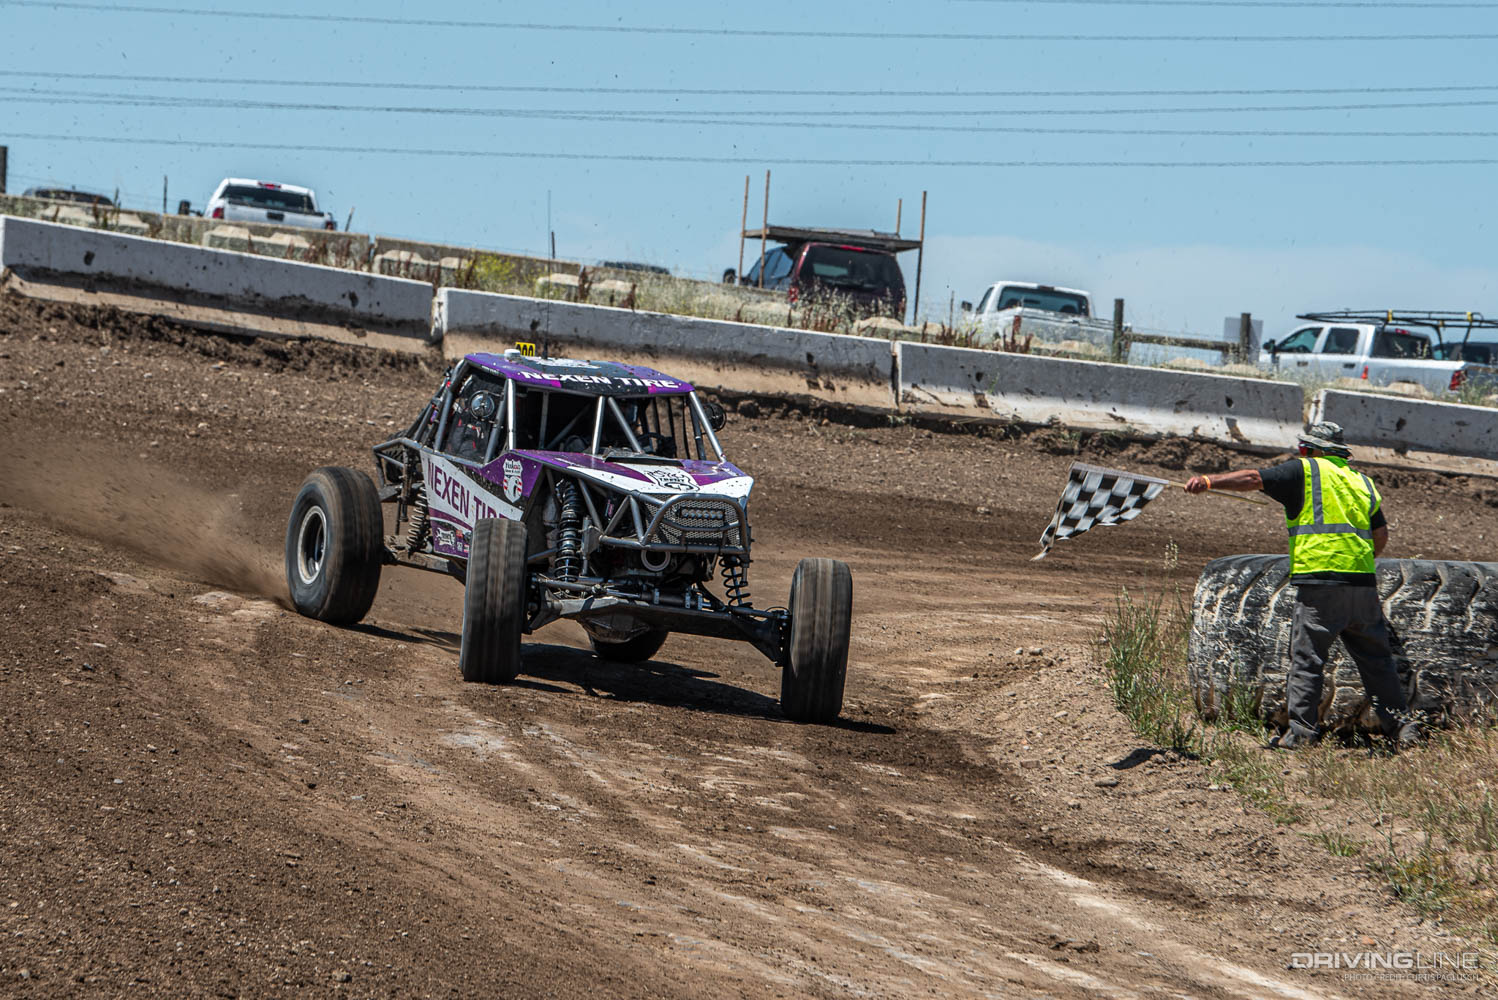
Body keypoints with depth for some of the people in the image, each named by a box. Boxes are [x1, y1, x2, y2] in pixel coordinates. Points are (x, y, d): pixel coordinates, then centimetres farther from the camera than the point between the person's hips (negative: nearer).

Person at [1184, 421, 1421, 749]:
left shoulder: (1304, 471, 5)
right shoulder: (1362, 480, 20)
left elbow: (1255, 478, -5)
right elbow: (1381, 533, 20)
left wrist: (1209, 482, -5)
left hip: (1319, 581, -5)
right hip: (1362, 582, 5)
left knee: (1306, 658, -2)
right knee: (1376, 659, 11)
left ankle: (1301, 731, -6)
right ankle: (1402, 725, 11)